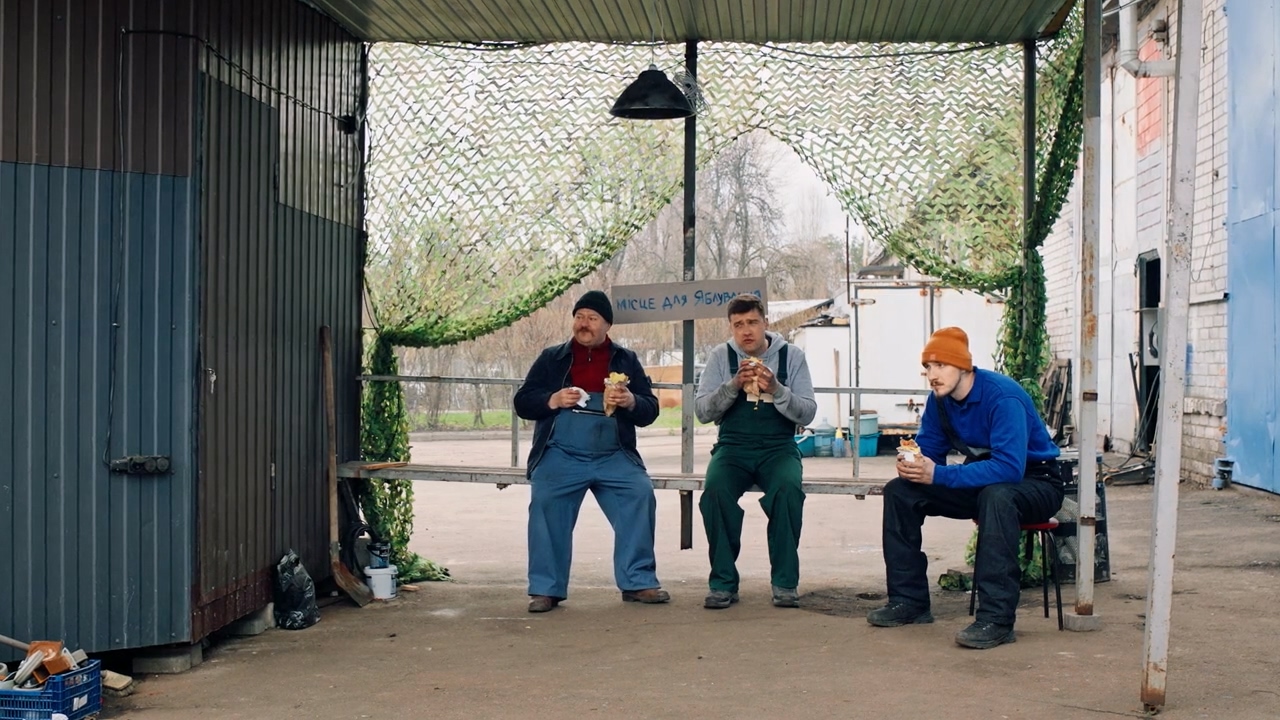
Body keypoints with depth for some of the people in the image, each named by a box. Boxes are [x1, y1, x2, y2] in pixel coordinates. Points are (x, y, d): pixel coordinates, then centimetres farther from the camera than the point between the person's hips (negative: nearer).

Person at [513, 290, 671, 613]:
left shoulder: (626, 360, 14)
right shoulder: (551, 358, 13)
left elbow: (650, 410, 8)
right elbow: (522, 402, 8)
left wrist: (630, 401, -15)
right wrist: (553, 400, -11)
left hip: (613, 457, 1)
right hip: (561, 455, -1)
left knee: (641, 495, -20)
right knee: (545, 503, -22)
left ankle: (638, 582, -8)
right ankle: (545, 589, -11)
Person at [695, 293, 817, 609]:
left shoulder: (791, 355, 3)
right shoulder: (720, 357, 5)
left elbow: (807, 414, -3)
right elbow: (703, 412, -3)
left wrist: (775, 389, -20)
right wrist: (734, 385, -18)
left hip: (778, 447, 0)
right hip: (733, 446, 1)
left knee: (788, 490, -33)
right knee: (715, 491, -31)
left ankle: (785, 583, -20)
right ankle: (723, 583, -18)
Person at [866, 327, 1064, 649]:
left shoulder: (1002, 396, -27)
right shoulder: (939, 400, -4)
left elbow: (1009, 467, -37)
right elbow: (930, 452, 4)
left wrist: (937, 475, -39)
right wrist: (912, 465, -23)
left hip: (1034, 483, -7)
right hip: (980, 483, 8)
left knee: (996, 495, -41)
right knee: (899, 491, -3)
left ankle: (996, 619, -39)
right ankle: (908, 599, 0)